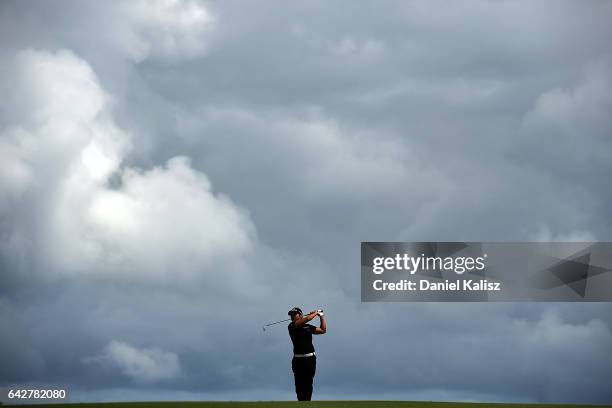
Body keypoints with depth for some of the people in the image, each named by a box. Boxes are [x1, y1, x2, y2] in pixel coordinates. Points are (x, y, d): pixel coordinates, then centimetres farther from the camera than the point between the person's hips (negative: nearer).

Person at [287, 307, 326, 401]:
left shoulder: (308, 327, 14)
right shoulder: (292, 326, -2)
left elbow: (323, 330, 21)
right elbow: (307, 319, -13)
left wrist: (321, 316, 19)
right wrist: (315, 313, 2)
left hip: (310, 359, 2)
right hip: (298, 360, -2)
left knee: (308, 383, 1)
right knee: (299, 384, -2)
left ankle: (307, 401, 5)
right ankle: (301, 401, 7)